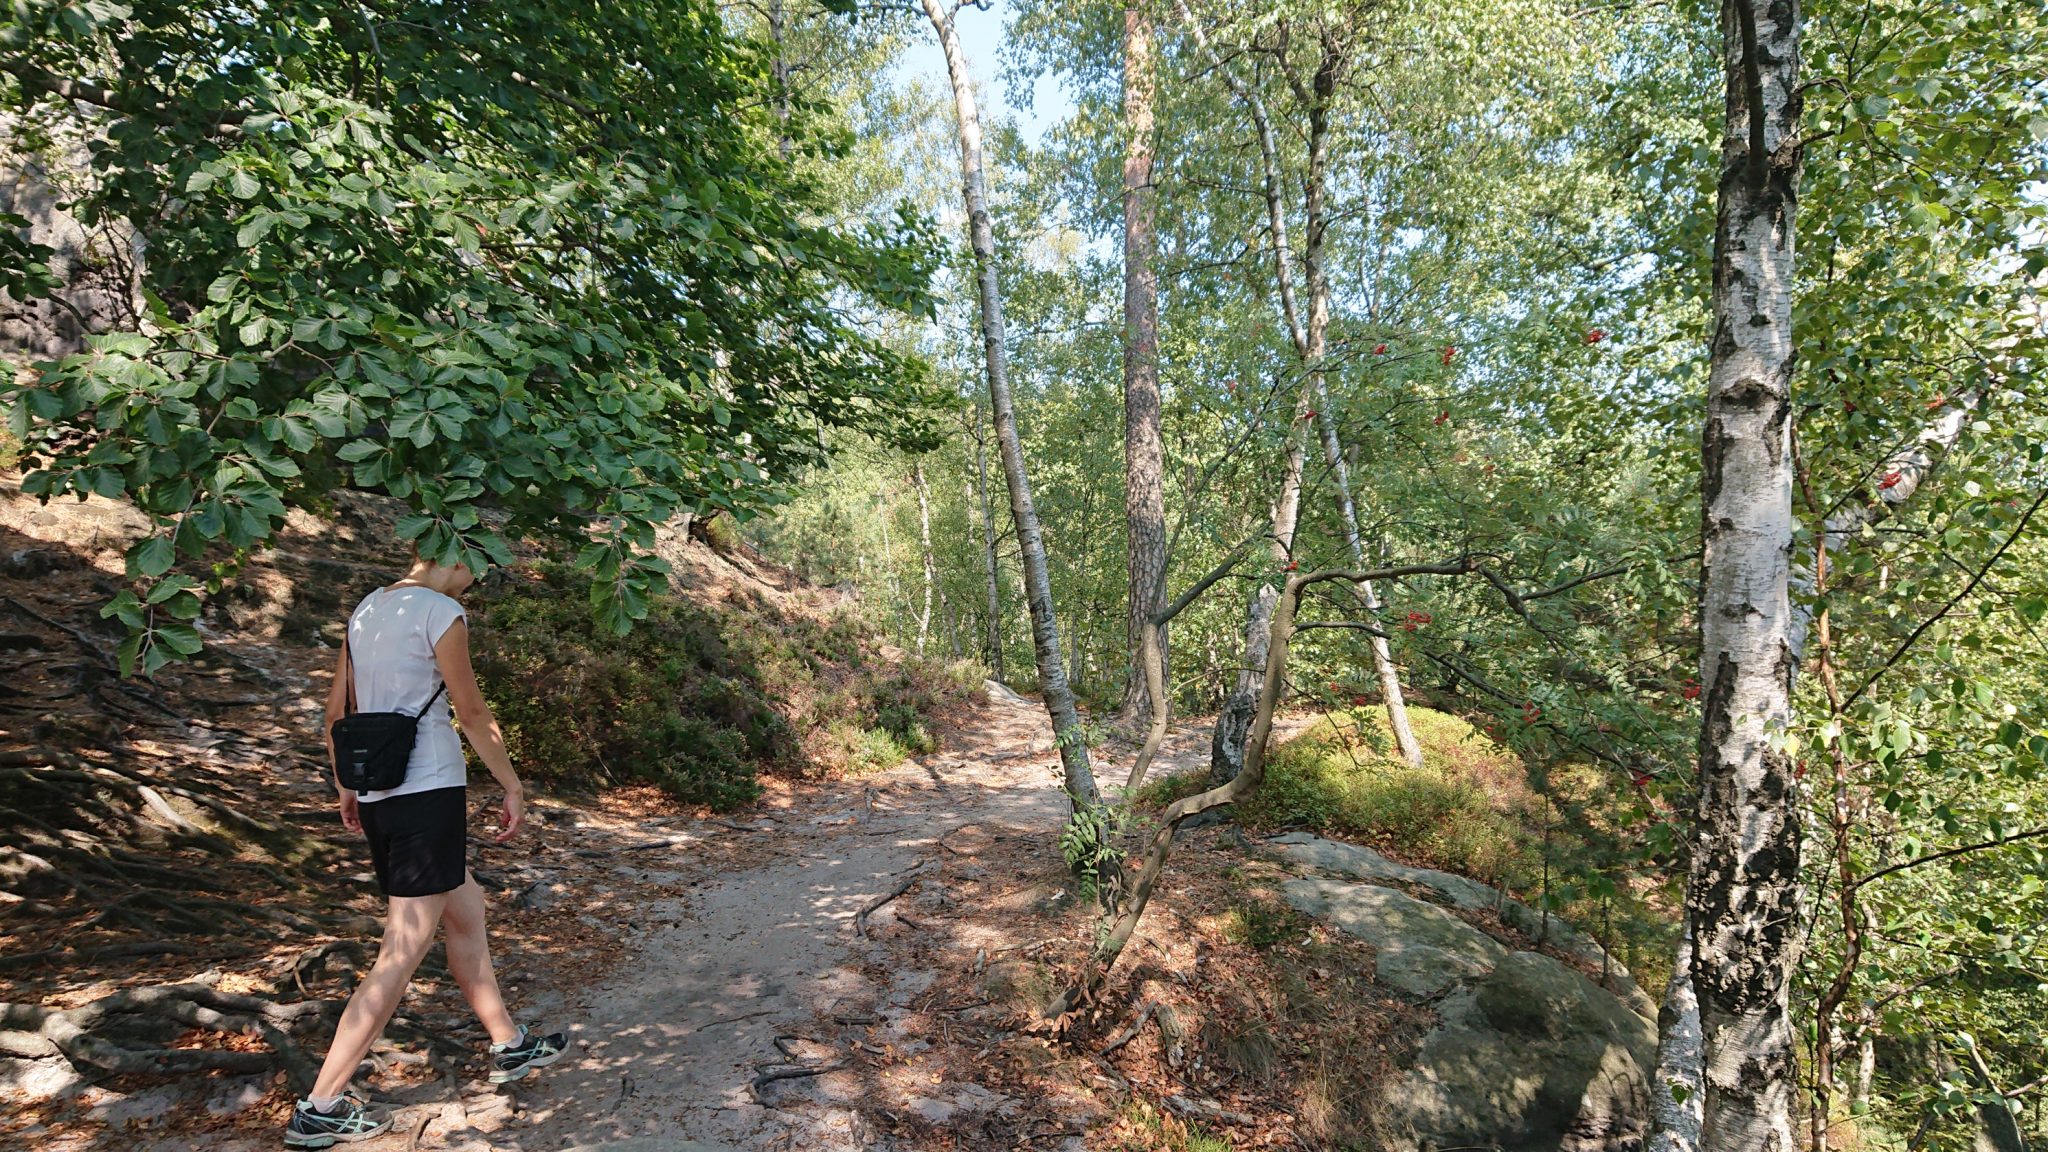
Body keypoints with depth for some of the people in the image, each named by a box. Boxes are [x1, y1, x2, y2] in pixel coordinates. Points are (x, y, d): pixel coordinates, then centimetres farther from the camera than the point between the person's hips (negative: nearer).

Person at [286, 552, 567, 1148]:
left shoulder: (366, 609, 11)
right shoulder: (441, 614, -12)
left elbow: (335, 709, 15)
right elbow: (473, 713, -9)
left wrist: (346, 788, 24)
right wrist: (513, 787, 0)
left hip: (376, 797, 9)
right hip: (428, 793, -9)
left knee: (466, 910, 19)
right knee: (404, 952, -1)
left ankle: (509, 1045, 31)